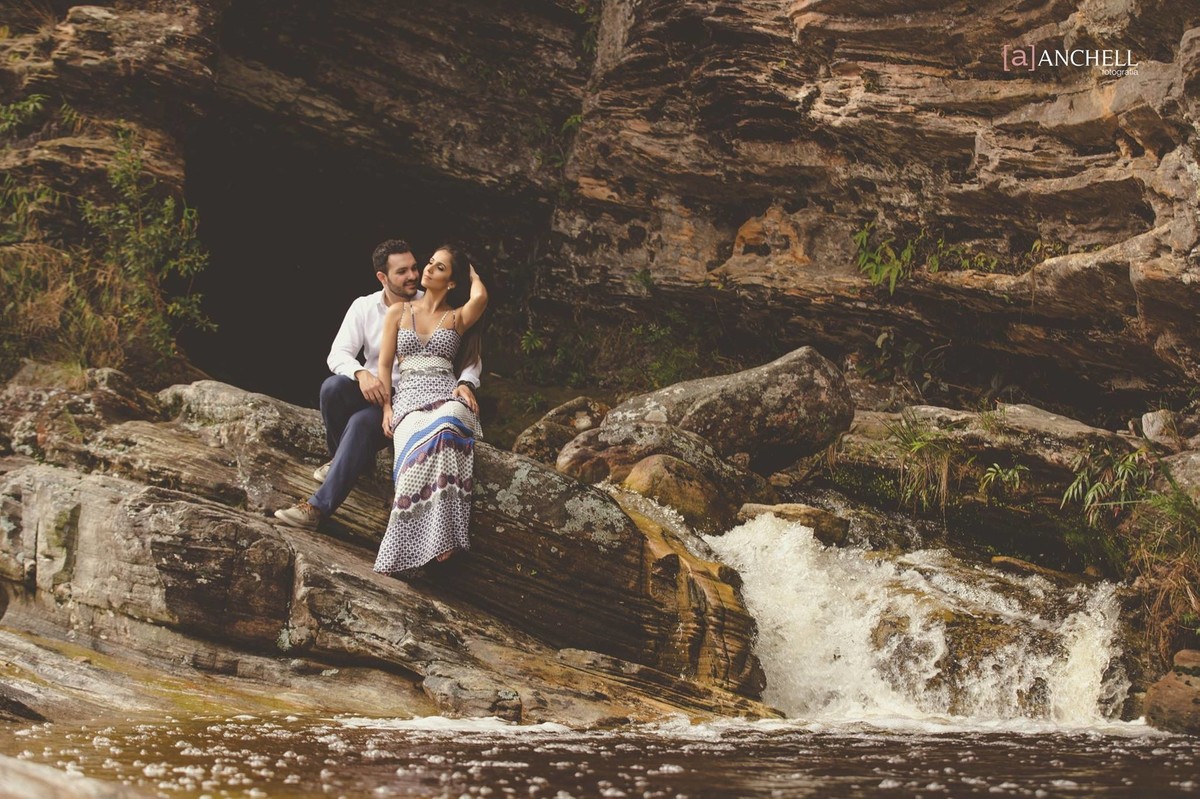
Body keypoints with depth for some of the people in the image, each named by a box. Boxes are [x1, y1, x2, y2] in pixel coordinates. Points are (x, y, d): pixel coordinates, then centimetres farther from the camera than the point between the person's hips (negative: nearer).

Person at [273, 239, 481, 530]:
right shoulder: (364, 307, 0)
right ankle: (341, 459, -5)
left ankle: (320, 506, -31)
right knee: (332, 387, -29)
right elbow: (338, 354, -7)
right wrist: (361, 374, -30)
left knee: (362, 421, -33)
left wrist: (466, 384, -29)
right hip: (372, 392, 3)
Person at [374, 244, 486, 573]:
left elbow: (480, 297, -10)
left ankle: (440, 539, -42)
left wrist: (470, 271, 12)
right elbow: (384, 365, 13)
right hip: (409, 397, 1)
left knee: (443, 430, -40)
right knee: (419, 447, -36)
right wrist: (386, 409, -2)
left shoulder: (457, 318, 13)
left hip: (448, 397, -1)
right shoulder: (399, 312, 17)